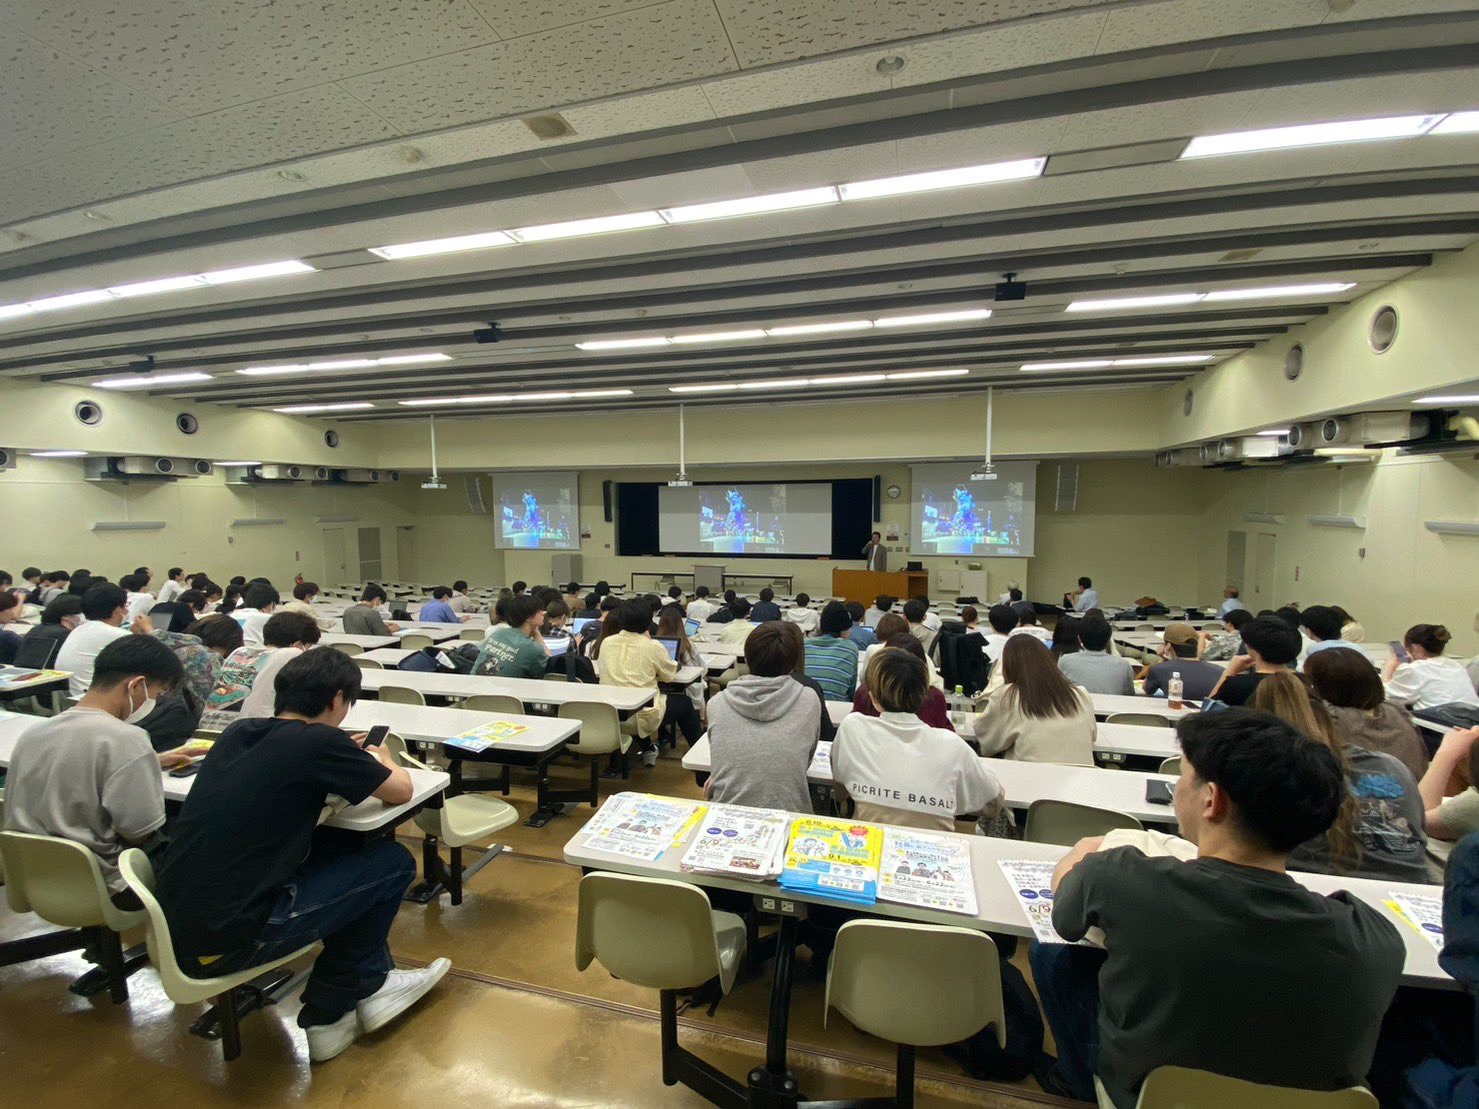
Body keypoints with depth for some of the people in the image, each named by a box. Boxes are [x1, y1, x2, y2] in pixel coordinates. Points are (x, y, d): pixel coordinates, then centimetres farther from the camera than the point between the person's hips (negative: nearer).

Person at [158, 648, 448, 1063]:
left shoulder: (238, 732, 4)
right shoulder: (319, 742, -17)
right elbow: (401, 791, -2)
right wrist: (382, 761, 18)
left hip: (175, 930, 8)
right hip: (226, 942, -8)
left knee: (335, 852, 20)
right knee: (392, 862, 2)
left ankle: (367, 986, 24)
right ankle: (329, 1010, 22)